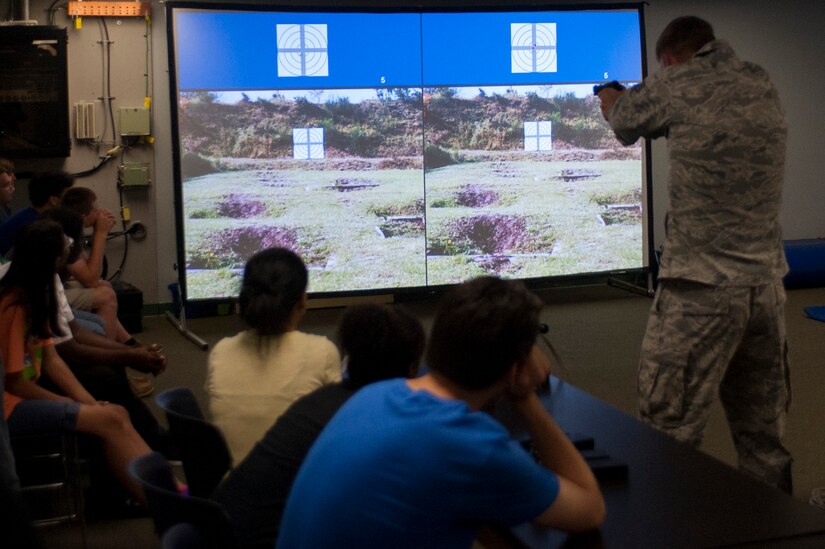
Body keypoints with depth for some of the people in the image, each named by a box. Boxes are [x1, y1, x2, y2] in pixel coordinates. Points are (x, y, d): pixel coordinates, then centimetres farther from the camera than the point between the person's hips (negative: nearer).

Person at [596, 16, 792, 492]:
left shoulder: (676, 87, -6)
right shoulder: (764, 86, 9)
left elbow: (625, 121, 11)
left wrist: (610, 97, 36)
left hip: (702, 287, -6)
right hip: (766, 283, 6)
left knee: (671, 433, 1)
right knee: (764, 431, 15)